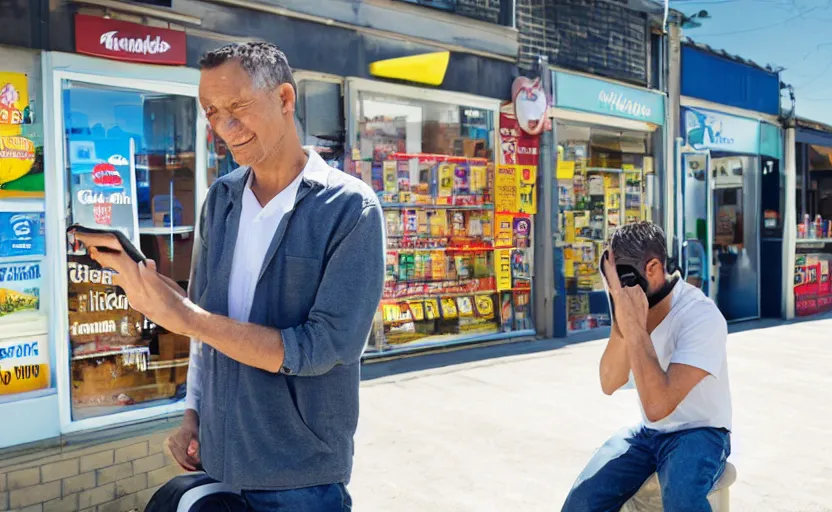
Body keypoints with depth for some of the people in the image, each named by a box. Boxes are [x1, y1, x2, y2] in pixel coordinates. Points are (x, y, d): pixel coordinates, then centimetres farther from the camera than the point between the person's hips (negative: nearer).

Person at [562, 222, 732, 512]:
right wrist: (621, 323, -26)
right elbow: (609, 384, -11)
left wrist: (635, 327, -34)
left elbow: (658, 406, -31)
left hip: (699, 431, -5)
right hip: (649, 431, 5)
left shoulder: (702, 316, -24)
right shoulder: (633, 304, -6)